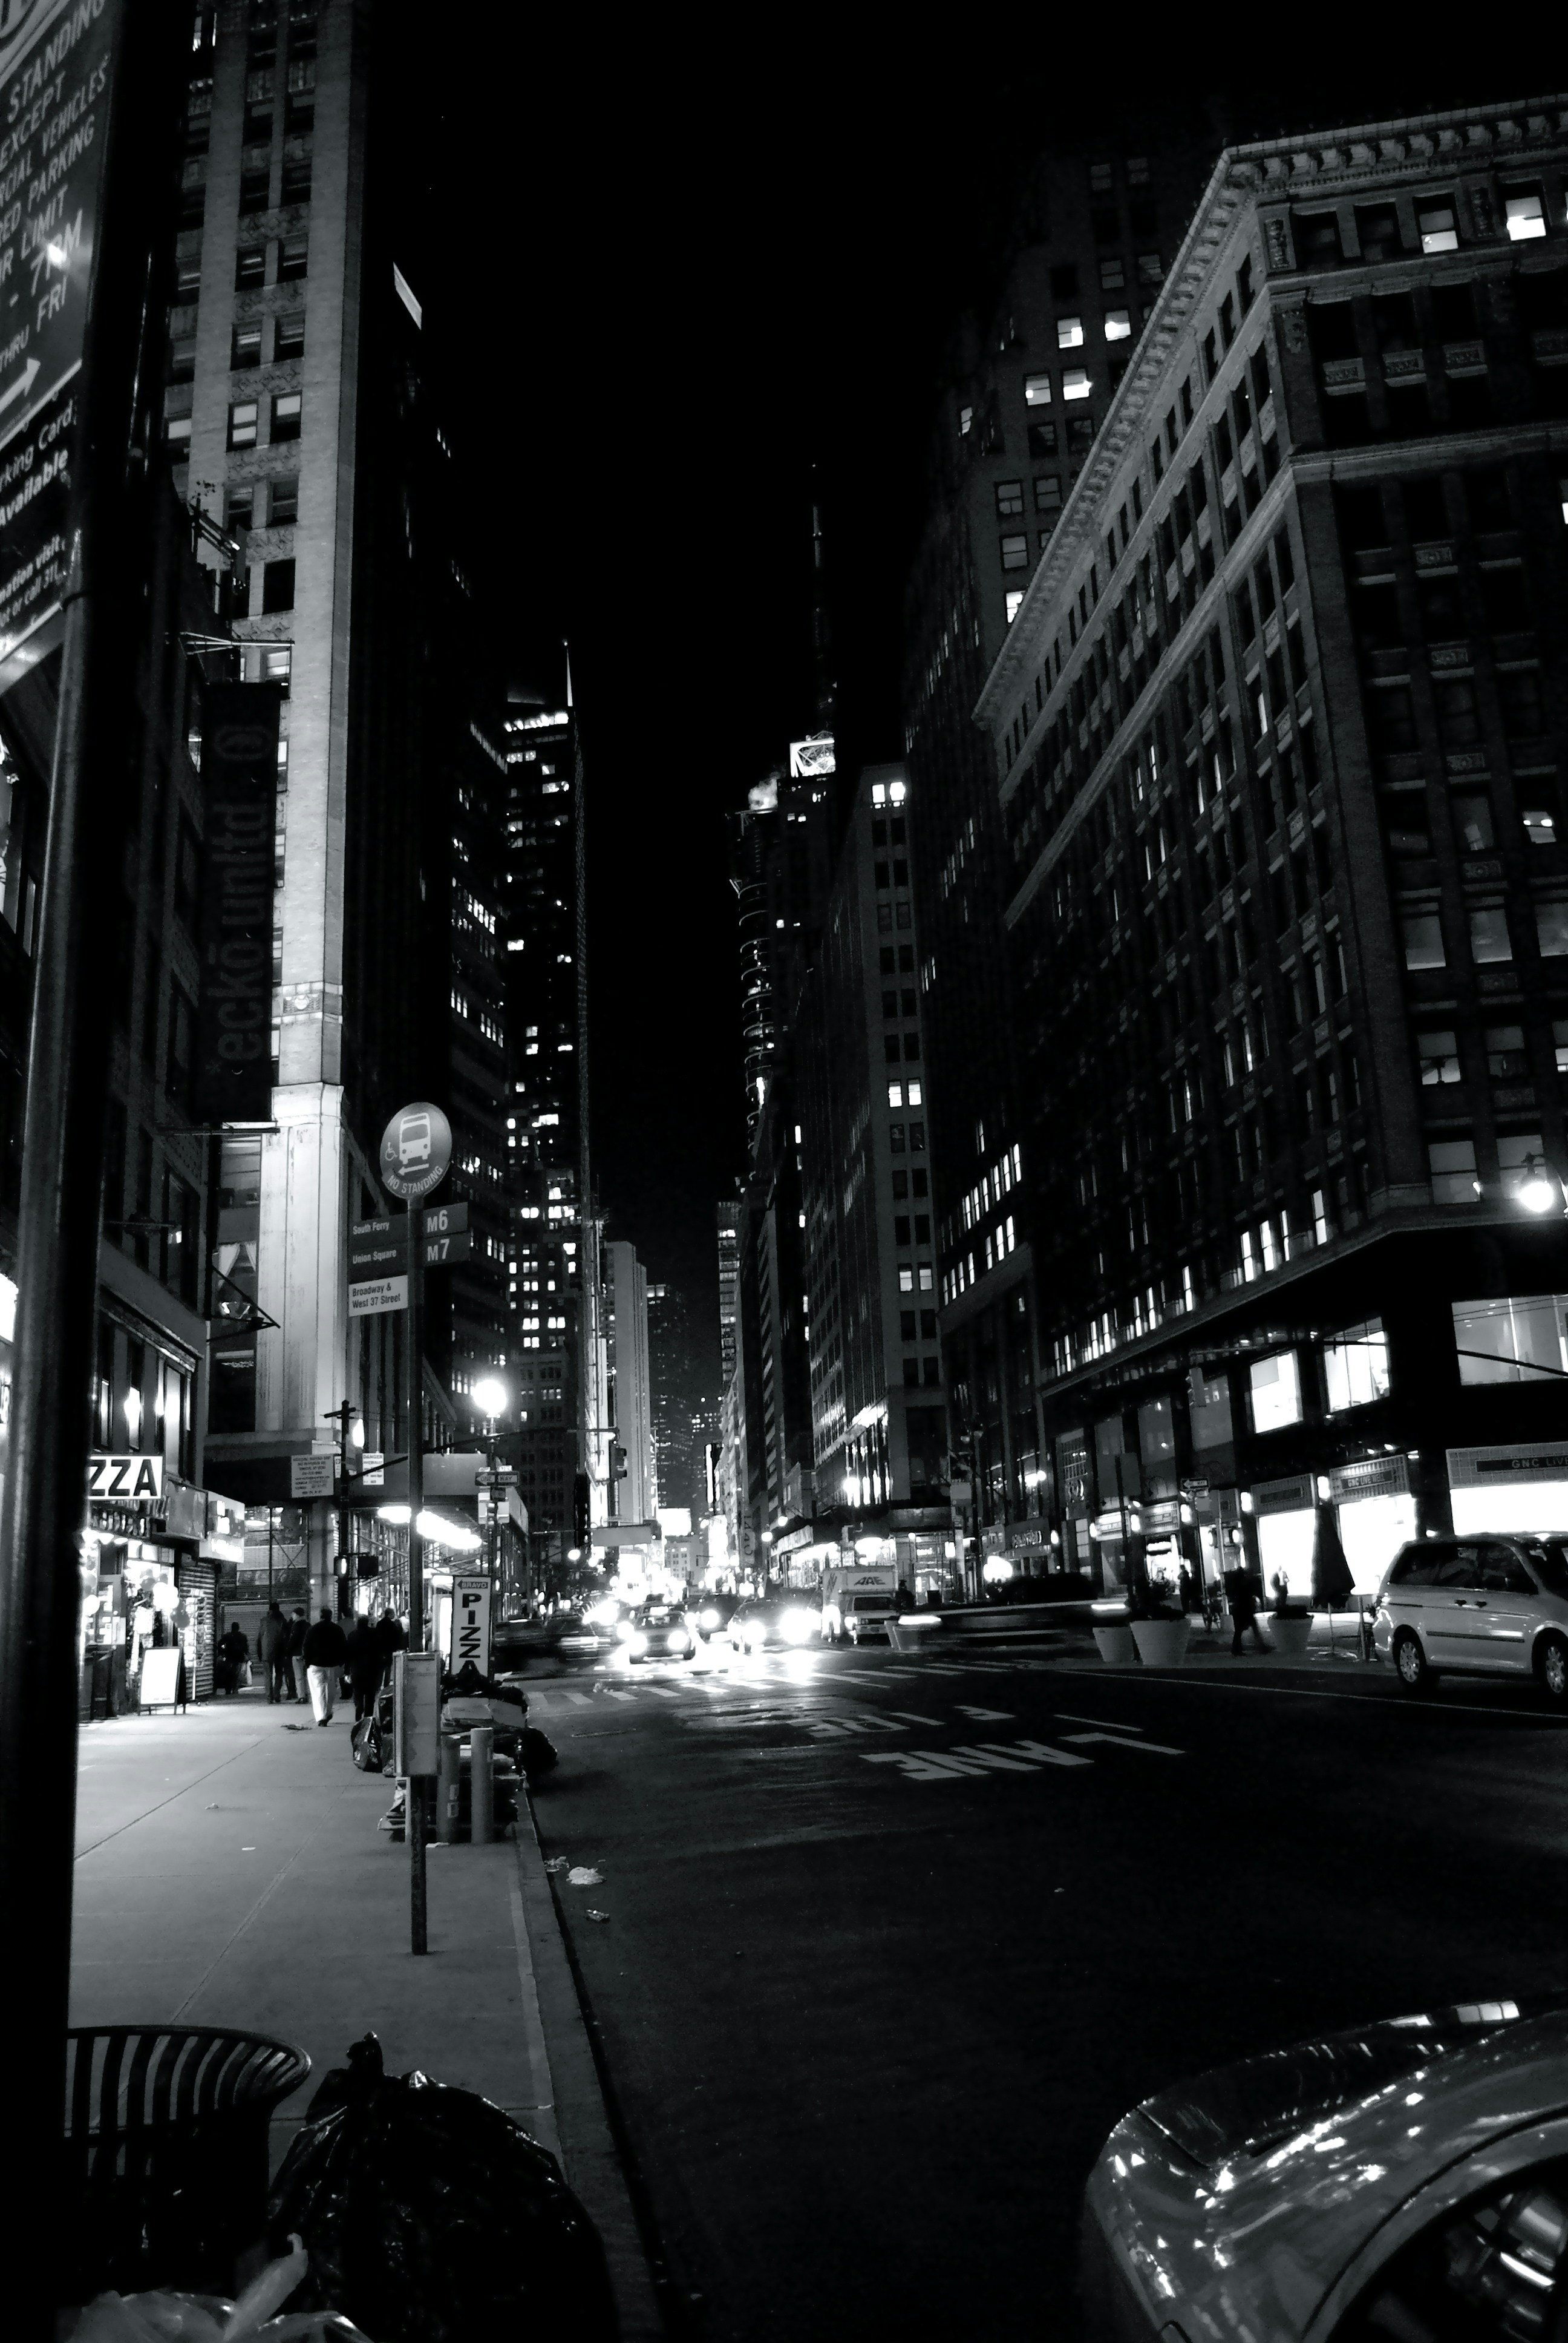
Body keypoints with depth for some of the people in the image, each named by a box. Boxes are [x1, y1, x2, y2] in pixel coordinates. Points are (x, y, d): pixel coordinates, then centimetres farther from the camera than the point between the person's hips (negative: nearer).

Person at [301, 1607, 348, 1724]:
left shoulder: (312, 1630, -4)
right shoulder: (338, 1630, 3)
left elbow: (307, 1649, -4)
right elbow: (344, 1648, 6)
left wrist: (307, 1663, 2)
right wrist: (341, 1662, 13)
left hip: (315, 1665, -3)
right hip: (332, 1665, 3)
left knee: (318, 1691, -2)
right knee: (329, 1690, 16)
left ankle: (321, 1718, -11)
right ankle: (327, 1714, 21)